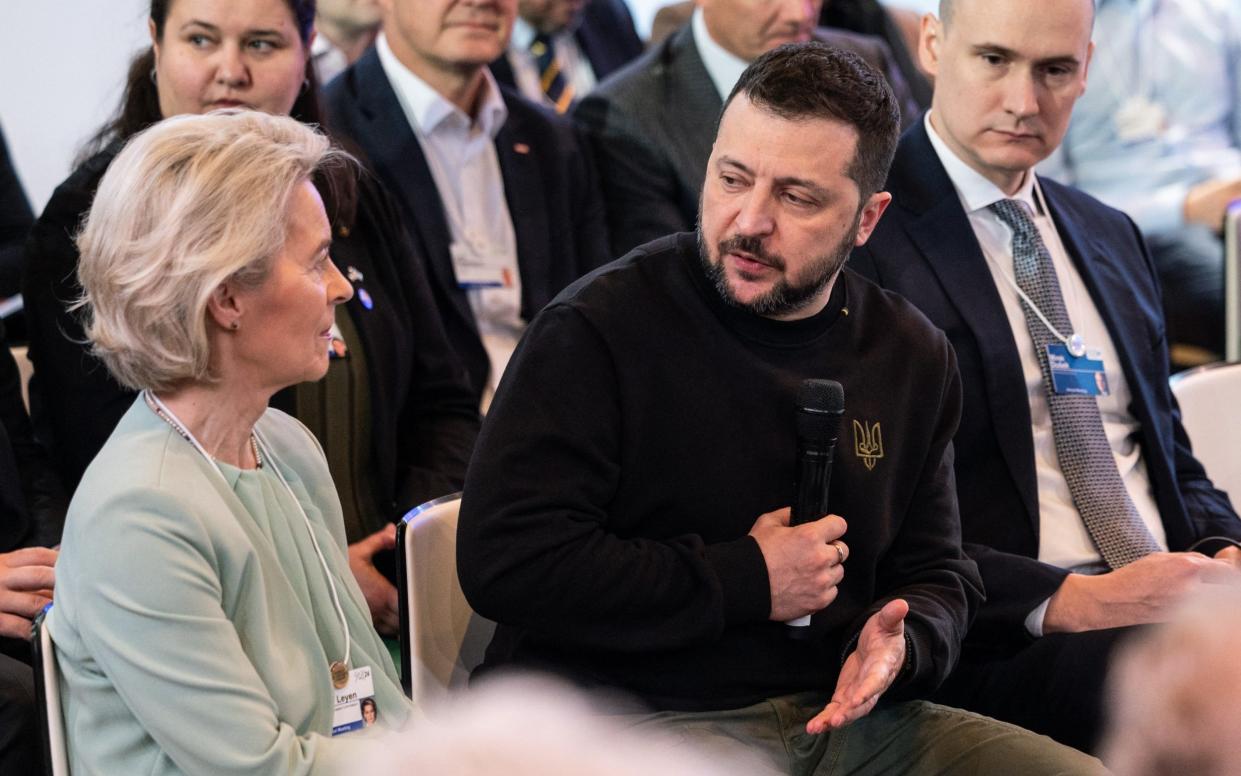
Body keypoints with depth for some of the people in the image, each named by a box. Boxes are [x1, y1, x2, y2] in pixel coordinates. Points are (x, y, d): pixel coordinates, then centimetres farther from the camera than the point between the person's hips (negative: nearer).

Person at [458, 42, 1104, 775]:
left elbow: (936, 573, 18)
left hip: (842, 712, 6)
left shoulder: (910, 357, 10)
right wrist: (747, 583, -11)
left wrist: (900, 645, -8)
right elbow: (505, 561, -16)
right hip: (635, 715, -6)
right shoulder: (596, 329, -8)